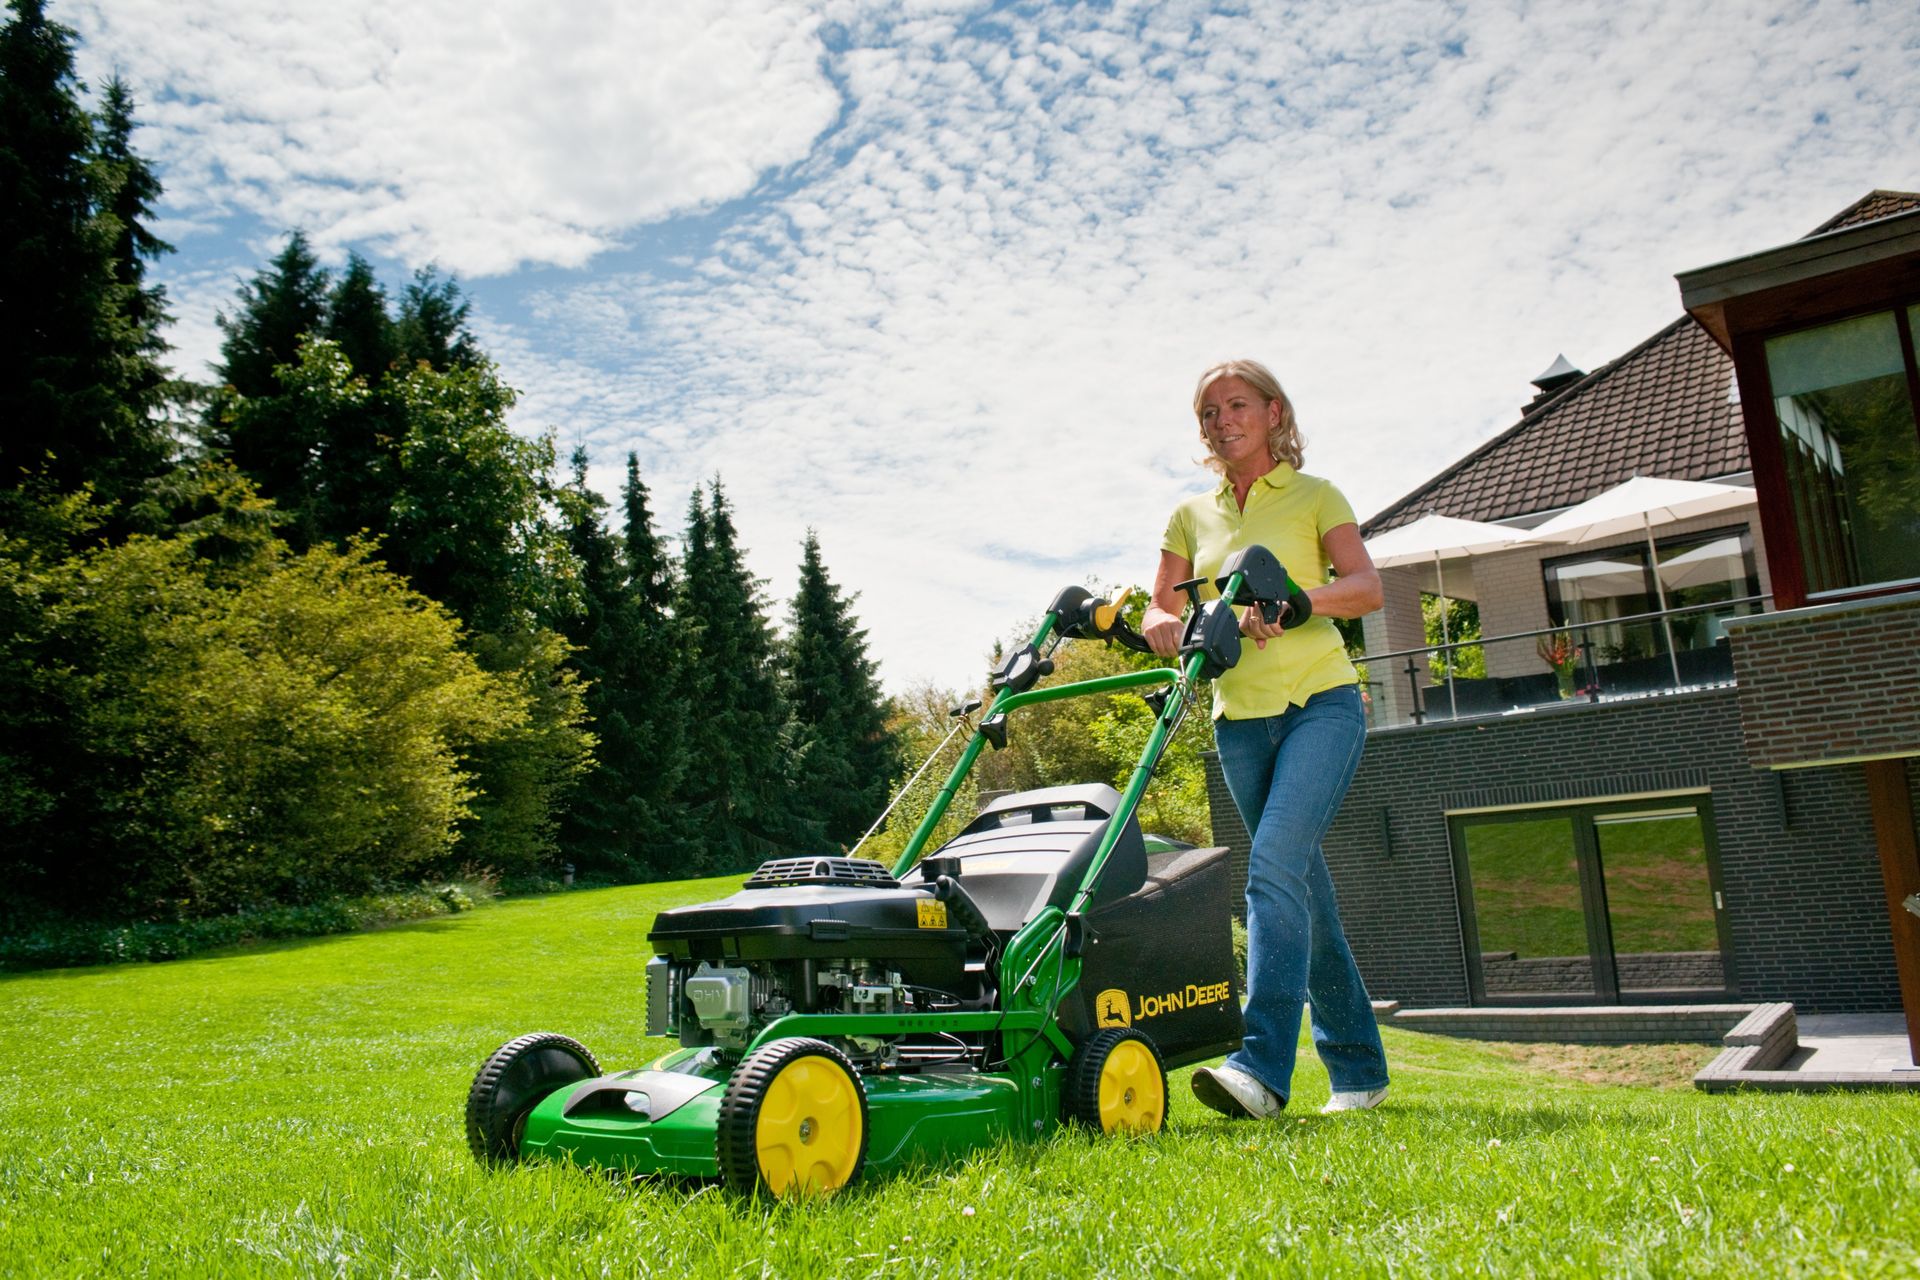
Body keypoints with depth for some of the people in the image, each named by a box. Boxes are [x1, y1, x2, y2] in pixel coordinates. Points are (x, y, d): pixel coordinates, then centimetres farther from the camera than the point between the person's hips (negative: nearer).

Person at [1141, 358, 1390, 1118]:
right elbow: (1160, 611, 10)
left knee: (1276, 863, -23)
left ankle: (1262, 1063, -26)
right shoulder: (1192, 516, 15)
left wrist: (1295, 603, -25)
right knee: (1303, 886, 7)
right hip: (1240, 718, 4)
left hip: (1319, 701, -4)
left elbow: (1366, 587, -7)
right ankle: (1358, 1068, 17)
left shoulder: (1313, 496, 5)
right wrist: (1163, 623, -14)